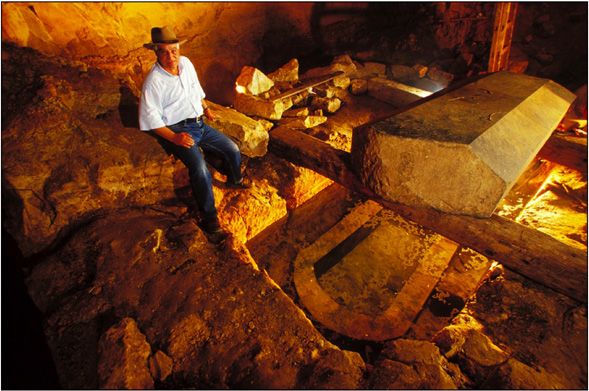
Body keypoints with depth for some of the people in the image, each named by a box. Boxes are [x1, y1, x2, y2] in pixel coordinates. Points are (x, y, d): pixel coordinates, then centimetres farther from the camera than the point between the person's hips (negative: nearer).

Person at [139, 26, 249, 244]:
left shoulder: (186, 63, 5)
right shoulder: (154, 81, -15)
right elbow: (150, 119, -15)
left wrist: (205, 107, 13)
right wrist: (174, 137, -23)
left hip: (199, 124, 7)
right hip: (177, 130, -7)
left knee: (232, 149, 2)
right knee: (199, 168, -29)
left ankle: (234, 181, 33)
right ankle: (209, 221, -19)